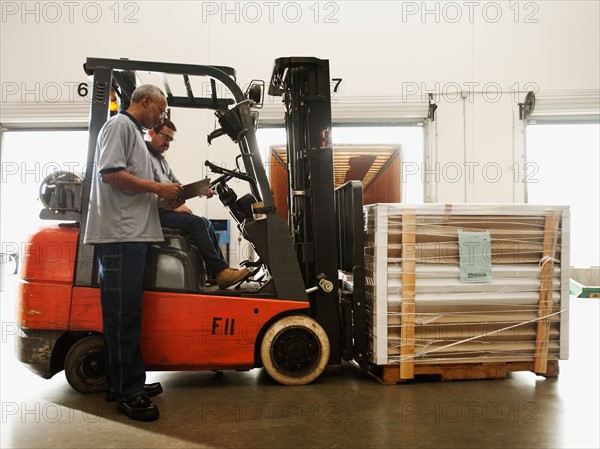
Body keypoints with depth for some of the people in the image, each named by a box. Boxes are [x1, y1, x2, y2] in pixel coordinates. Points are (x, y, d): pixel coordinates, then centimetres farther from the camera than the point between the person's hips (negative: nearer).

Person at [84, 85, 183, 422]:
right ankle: (127, 393, -1)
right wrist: (158, 188, -10)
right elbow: (110, 173, -16)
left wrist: (164, 196, 15)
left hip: (134, 234, 10)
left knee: (129, 314, 12)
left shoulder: (135, 132, 27)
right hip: (120, 235, -10)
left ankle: (130, 383, 20)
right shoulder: (120, 125, -2)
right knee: (124, 315, -7)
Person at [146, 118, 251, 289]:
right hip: (155, 212, -10)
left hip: (167, 209, 10)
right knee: (197, 222, -23)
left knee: (205, 223, 2)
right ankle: (220, 271, -21)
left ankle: (221, 271, 0)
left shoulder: (161, 159, 24)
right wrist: (172, 206, -20)